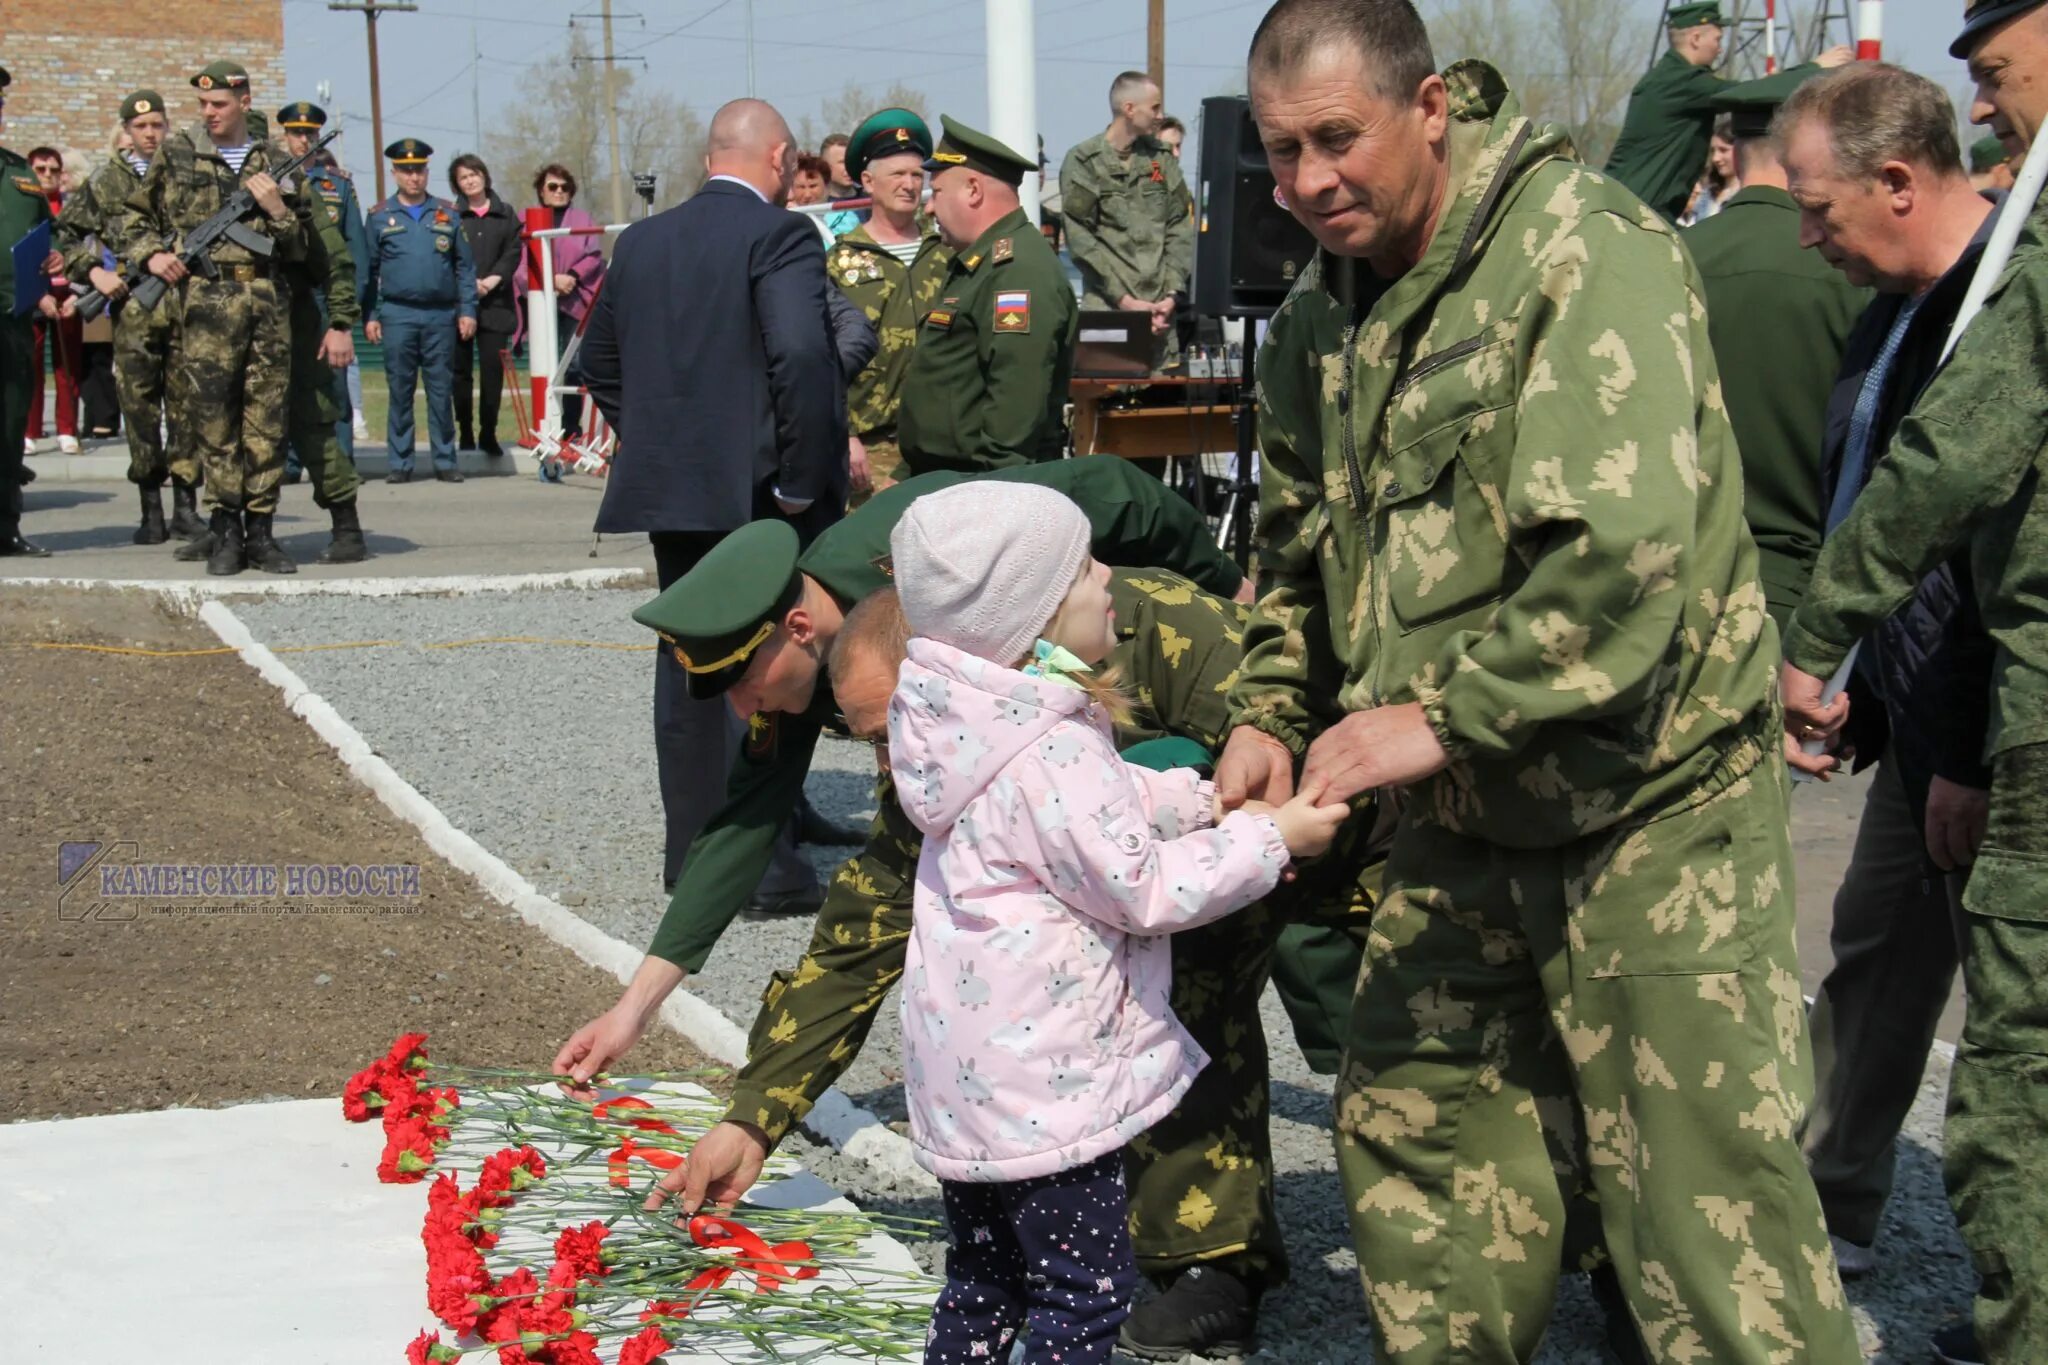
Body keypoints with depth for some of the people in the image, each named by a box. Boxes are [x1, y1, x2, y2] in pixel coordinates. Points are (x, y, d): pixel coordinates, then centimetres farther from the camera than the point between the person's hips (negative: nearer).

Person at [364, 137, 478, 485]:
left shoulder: (447, 213, 10)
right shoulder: (380, 216, 7)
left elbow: (465, 266, 10)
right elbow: (369, 269, 8)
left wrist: (467, 310, 2)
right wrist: (370, 315, 2)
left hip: (441, 315, 1)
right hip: (397, 315, -1)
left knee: (441, 391, 3)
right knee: (400, 391, 2)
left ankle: (445, 460, 9)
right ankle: (400, 463, 7)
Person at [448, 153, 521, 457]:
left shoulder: (505, 214, 12)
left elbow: (514, 251, 5)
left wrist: (494, 278, -10)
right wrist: (470, 282, -13)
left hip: (495, 302, 1)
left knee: (493, 366, -4)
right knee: (460, 368, 0)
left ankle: (488, 432, 2)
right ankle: (465, 430, 8)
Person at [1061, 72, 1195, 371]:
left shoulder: (1163, 157, 13)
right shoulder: (1083, 162, 0)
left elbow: (1181, 228, 10)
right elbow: (1080, 240, -6)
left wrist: (1172, 293, -2)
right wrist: (1123, 298, -11)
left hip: (1159, 307, 4)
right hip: (1105, 306, -4)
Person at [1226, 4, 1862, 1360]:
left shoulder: (1586, 253, -17)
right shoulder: (1321, 316, 8)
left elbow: (1625, 556, -28)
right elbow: (1302, 549, 19)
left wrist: (1440, 716, -26)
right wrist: (1270, 714, 4)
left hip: (1648, 806, -7)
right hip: (1464, 824, 8)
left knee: (1703, 1188, -3)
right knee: (1413, 1124, 15)